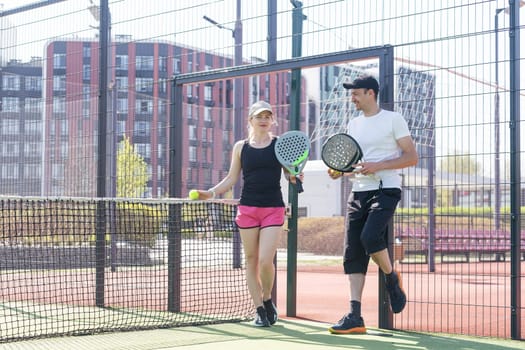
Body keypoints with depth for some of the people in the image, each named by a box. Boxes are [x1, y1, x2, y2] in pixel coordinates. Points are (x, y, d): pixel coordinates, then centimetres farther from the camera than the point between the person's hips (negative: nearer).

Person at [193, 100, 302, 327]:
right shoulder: (241, 147, 7)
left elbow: (289, 173, 5)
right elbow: (231, 179, 10)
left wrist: (294, 177, -18)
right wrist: (210, 193, -3)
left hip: (273, 209, -2)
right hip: (247, 208, 2)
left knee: (265, 260, -13)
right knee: (251, 261, 4)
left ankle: (267, 299, 14)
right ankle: (259, 310, 14)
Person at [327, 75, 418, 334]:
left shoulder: (393, 119, -1)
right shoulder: (353, 124, 17)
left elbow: (412, 157, -5)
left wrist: (377, 166, -17)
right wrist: (338, 172, 1)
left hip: (385, 190, -6)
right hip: (358, 193, 6)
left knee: (370, 237, -27)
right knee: (353, 252, -3)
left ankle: (392, 278, 3)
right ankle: (355, 317, -2)